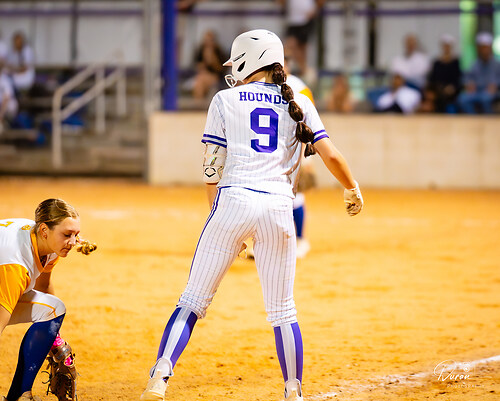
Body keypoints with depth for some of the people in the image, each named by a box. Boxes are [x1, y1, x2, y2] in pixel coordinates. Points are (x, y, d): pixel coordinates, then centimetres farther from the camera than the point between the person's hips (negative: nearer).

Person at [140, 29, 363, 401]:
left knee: (194, 300, 1)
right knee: (282, 310, 12)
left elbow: (212, 169, 5)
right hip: (278, 206, 2)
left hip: (233, 201, -2)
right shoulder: (298, 104, 14)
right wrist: (353, 189, 22)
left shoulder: (225, 100, 9)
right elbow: (330, 154, 5)